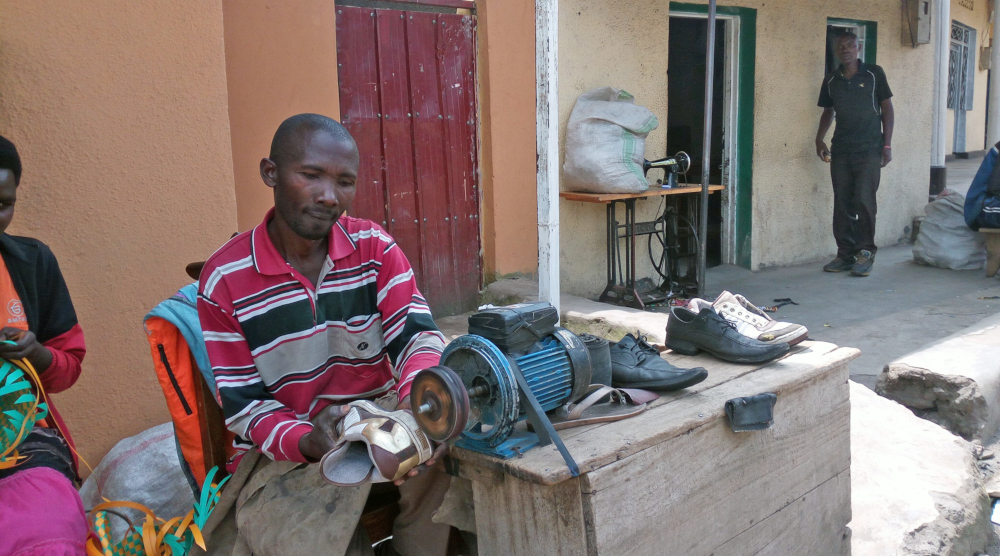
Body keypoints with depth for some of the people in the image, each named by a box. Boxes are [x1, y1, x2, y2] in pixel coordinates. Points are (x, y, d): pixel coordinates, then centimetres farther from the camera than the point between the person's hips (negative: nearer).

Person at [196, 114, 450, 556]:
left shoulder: (374, 247, -2)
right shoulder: (225, 279, -8)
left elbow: (415, 334, -12)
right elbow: (242, 403, -7)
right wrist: (309, 442, -29)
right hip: (283, 449, -2)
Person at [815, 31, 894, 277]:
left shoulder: (874, 74, 0)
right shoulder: (831, 81, 10)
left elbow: (887, 108, 2)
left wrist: (887, 145, -4)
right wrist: (819, 139, 5)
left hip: (869, 149, -4)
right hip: (840, 150, 4)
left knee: (863, 199, -11)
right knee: (842, 203, 4)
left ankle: (866, 252, 1)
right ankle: (845, 254, 12)